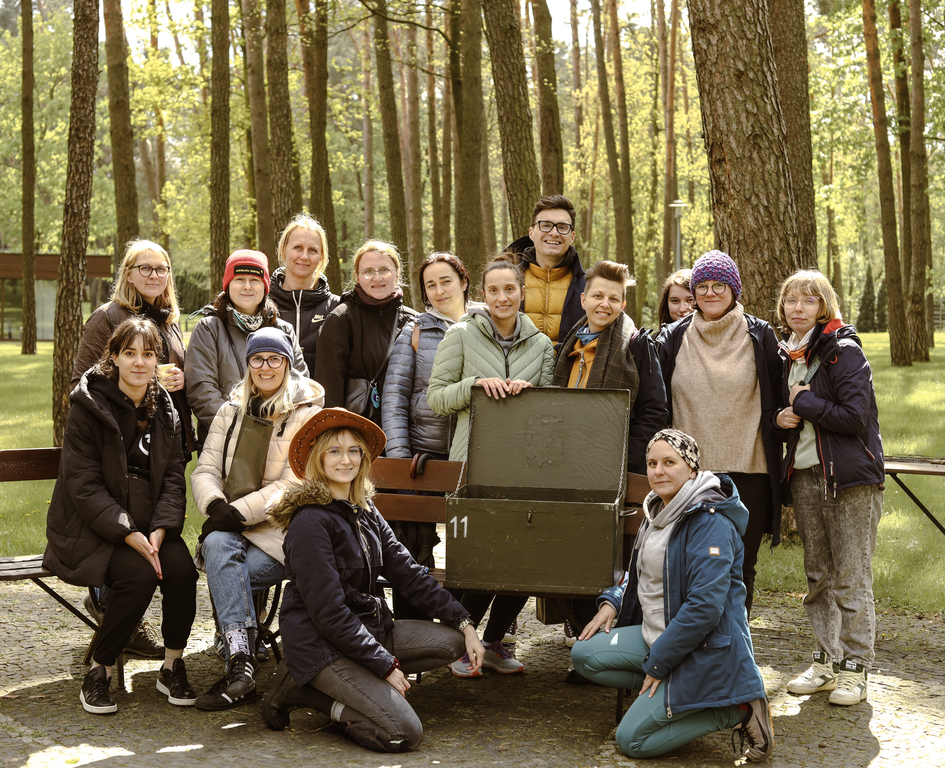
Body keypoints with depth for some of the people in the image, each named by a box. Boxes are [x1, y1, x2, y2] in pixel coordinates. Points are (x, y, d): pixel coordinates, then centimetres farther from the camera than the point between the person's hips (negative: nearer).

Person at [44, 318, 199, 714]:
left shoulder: (164, 411, 9)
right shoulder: (88, 407, -8)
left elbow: (173, 477, 4)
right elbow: (83, 484, -13)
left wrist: (159, 530, -15)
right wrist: (128, 534, -23)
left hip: (150, 524, 5)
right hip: (91, 528, -4)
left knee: (181, 567, -24)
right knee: (139, 574, -30)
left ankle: (172, 667, -4)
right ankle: (98, 673, -11)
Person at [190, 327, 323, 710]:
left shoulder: (307, 415, 1)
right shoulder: (231, 412, 16)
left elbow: (294, 486, -9)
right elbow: (205, 470, 9)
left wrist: (240, 511, -19)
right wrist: (216, 505, -14)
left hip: (282, 530, -3)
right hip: (233, 526, 4)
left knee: (224, 571, -29)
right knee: (217, 546, -32)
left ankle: (238, 668, -23)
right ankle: (241, 661, -37)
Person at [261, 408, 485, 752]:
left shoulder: (365, 512, 10)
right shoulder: (310, 522, -17)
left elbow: (409, 573, 9)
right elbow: (328, 611, -19)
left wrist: (464, 624, 2)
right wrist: (385, 665, -17)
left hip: (368, 628, 9)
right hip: (320, 643, -9)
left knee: (452, 640, -3)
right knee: (404, 733, -21)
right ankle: (300, 689, -3)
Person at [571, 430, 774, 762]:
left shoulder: (710, 523, -21)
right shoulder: (658, 513, 9)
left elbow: (705, 606, -27)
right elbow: (642, 573, 25)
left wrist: (657, 661, -20)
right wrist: (612, 602, 5)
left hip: (704, 650, -9)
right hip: (657, 634, 9)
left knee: (631, 740, -7)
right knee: (584, 654, 0)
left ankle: (735, 708, -2)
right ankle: (666, 695, 5)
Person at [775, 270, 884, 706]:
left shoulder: (844, 352, -10)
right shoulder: (788, 355, 13)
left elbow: (857, 416, -18)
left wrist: (805, 403, -11)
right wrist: (782, 416, 4)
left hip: (849, 477, -7)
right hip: (804, 474, 7)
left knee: (851, 579, -3)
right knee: (817, 575, 12)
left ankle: (855, 668, 5)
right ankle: (826, 661, 21)